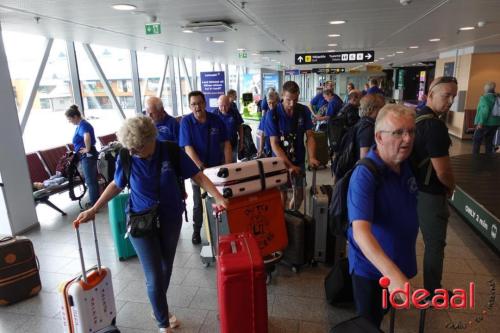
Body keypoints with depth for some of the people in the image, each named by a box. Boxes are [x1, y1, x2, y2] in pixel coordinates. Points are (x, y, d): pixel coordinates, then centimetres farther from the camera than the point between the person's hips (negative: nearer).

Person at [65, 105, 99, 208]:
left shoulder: (82, 125, -18)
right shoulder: (82, 124, 13)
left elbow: (87, 137, -40)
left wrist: (87, 149, -28)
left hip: (87, 156, -10)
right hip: (87, 156, 10)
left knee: (90, 181, -2)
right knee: (93, 179, 17)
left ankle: (93, 204, 6)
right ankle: (96, 201, 27)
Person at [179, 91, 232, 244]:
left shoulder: (216, 119, -5)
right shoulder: (186, 121, -11)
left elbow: (226, 143, -1)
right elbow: (188, 148, -16)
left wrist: (228, 165, -9)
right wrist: (201, 167, -25)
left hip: (218, 166, 2)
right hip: (198, 168, -2)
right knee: (198, 202, 10)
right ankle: (196, 230, 30)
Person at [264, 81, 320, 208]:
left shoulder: (304, 111, -7)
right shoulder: (273, 115, -16)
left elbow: (310, 136, -3)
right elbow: (274, 144, -17)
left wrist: (311, 157, -20)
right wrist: (289, 165, -25)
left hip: (299, 160, 3)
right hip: (281, 161, -3)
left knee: (299, 194, 13)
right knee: (282, 195, 5)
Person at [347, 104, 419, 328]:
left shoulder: (406, 164, -5)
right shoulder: (365, 175, -30)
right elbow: (360, 231, -39)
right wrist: (394, 275, -50)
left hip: (399, 259, 7)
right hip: (371, 265, -7)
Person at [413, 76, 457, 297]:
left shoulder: (416, 117, 5)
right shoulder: (435, 125, -25)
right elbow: (443, 172, -24)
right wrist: (451, 187, -2)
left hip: (412, 187, 9)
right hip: (430, 193, -9)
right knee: (435, 243, 8)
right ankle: (433, 292, 25)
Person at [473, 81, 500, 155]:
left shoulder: (484, 97, -11)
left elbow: (486, 109, -23)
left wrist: (481, 122, -22)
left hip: (485, 123, -6)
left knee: (476, 140, 4)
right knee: (489, 141, 14)